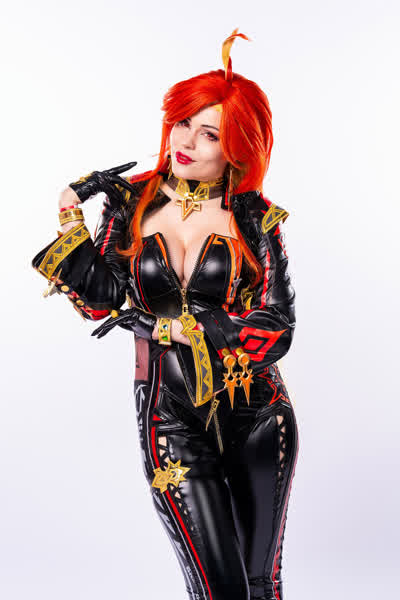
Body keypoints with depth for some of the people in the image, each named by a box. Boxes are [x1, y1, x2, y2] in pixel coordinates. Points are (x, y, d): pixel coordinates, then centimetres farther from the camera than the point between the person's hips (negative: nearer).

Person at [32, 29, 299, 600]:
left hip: (257, 420, 1)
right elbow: (102, 298, -1)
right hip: (172, 425, 0)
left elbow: (277, 327, -10)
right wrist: (72, 221, -13)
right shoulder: (132, 201, 0)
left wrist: (173, 328, -16)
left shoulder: (254, 217, -5)